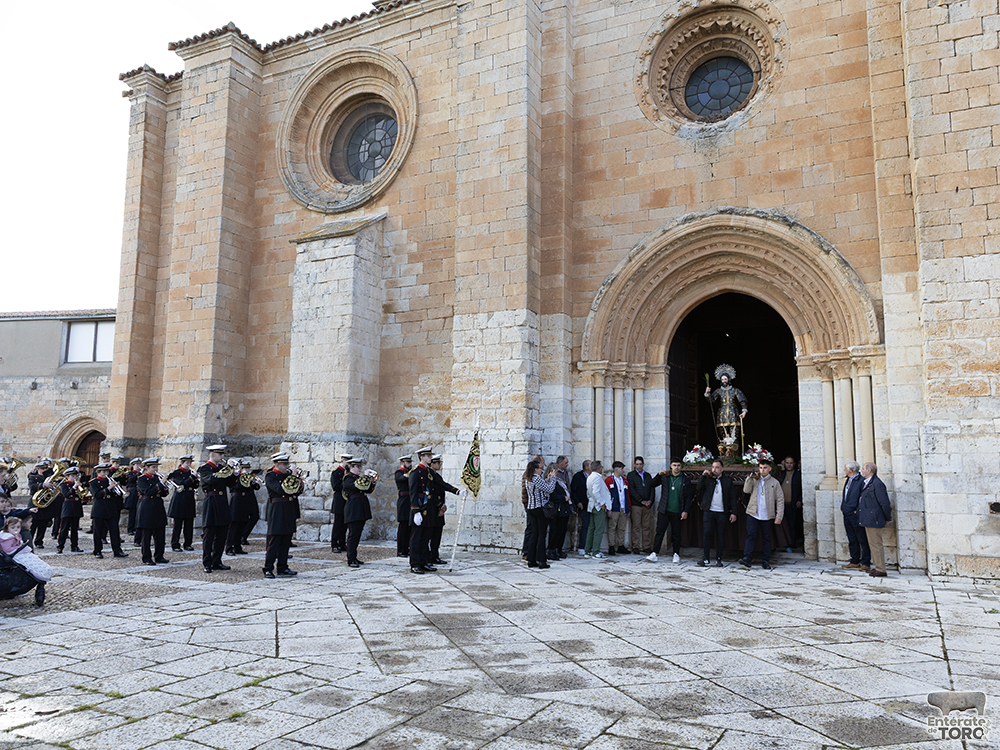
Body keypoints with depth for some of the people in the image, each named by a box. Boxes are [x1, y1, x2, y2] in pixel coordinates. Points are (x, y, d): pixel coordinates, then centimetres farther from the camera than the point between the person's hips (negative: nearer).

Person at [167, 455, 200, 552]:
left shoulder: (190, 472, 13)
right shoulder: (176, 473, -4)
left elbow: (195, 486, 10)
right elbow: (181, 484, -17)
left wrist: (197, 480, -9)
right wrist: (192, 477, -21)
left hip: (189, 500, 6)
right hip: (179, 500, -6)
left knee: (189, 524, 6)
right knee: (178, 524, -1)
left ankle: (188, 544, 14)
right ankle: (175, 545, 6)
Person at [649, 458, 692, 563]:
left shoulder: (685, 479, 1)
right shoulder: (665, 477, 5)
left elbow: (688, 496, 2)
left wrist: (685, 511, -4)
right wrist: (659, 475, -2)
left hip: (677, 512, -1)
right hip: (664, 511, 1)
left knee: (676, 534, 7)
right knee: (660, 532, -2)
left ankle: (676, 554, 20)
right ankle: (654, 554, -3)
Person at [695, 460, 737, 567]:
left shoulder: (728, 481, 7)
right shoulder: (707, 479, 7)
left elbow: (731, 498, 8)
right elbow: (698, 489, -6)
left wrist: (733, 512, 2)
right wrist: (703, 476, -10)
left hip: (721, 512, 0)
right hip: (708, 511, 0)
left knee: (720, 536, 4)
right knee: (707, 534, -5)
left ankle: (718, 559, 13)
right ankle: (706, 558, 1)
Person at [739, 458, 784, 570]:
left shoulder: (775, 483, 5)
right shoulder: (754, 480, 10)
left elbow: (780, 500, 3)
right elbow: (746, 491, -5)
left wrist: (779, 516, -4)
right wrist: (751, 477, -10)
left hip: (767, 515, 0)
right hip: (753, 514, 0)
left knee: (767, 538, 6)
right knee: (751, 535, -8)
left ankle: (765, 561, 14)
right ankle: (747, 558, -11)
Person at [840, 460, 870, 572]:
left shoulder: (861, 480, -13)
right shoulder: (847, 480, 15)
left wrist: (858, 510, -16)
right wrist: (842, 507, 15)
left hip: (856, 515, -9)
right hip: (847, 514, 9)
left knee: (862, 539, -1)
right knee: (852, 539, 13)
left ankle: (866, 563, 5)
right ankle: (855, 562, 21)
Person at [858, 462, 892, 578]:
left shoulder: (877, 484, -17)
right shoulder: (867, 483, 14)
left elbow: (885, 503, -17)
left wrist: (888, 518, -8)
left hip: (874, 520, -10)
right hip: (868, 520, 10)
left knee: (876, 544, -4)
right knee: (873, 544, 16)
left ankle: (880, 570, 1)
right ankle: (877, 567, 25)